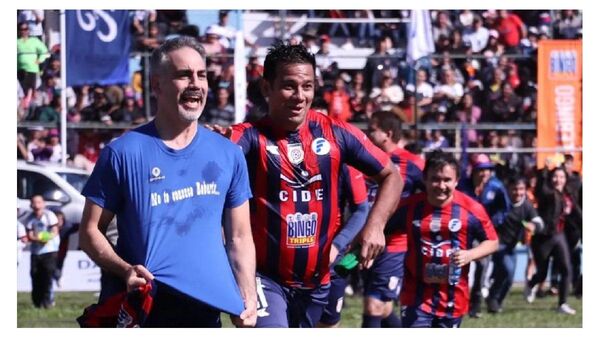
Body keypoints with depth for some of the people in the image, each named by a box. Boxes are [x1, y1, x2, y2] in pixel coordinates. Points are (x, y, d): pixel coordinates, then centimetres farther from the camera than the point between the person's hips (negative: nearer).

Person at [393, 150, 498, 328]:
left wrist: (469, 255, -16)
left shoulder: (470, 210, -9)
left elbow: (492, 242, 1)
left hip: (453, 297, 1)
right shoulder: (409, 206, -6)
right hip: (417, 294, -1)